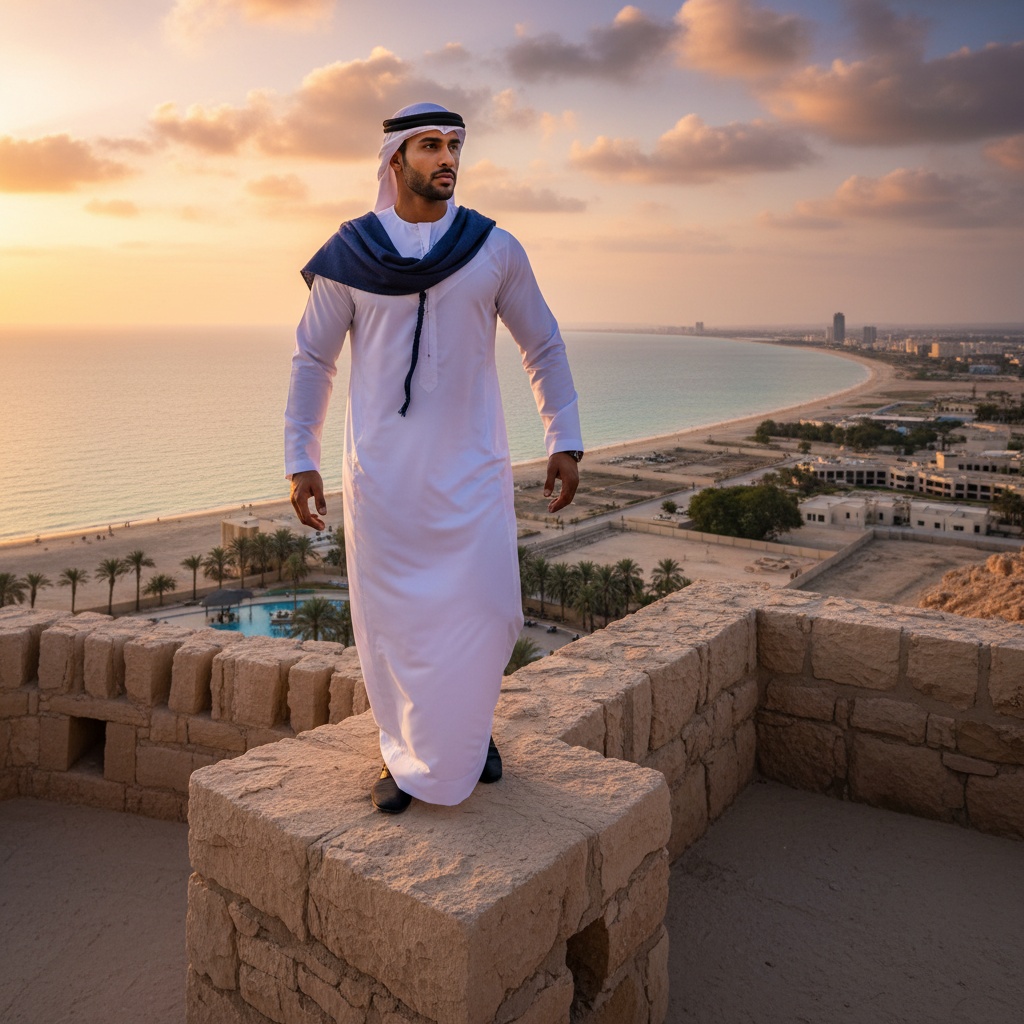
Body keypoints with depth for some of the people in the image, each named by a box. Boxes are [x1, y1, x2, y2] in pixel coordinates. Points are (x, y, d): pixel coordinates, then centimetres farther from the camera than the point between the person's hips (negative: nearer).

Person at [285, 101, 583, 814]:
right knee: (389, 619, 5)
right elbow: (313, 359, 7)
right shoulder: (349, 256, 0)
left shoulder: (495, 250, 1)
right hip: (382, 468, 0)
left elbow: (544, 348, 9)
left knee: (485, 614, -2)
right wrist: (301, 461, 2)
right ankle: (406, 753, 25)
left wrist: (566, 443, 3)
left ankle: (470, 730, 26)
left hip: (471, 467, 0)